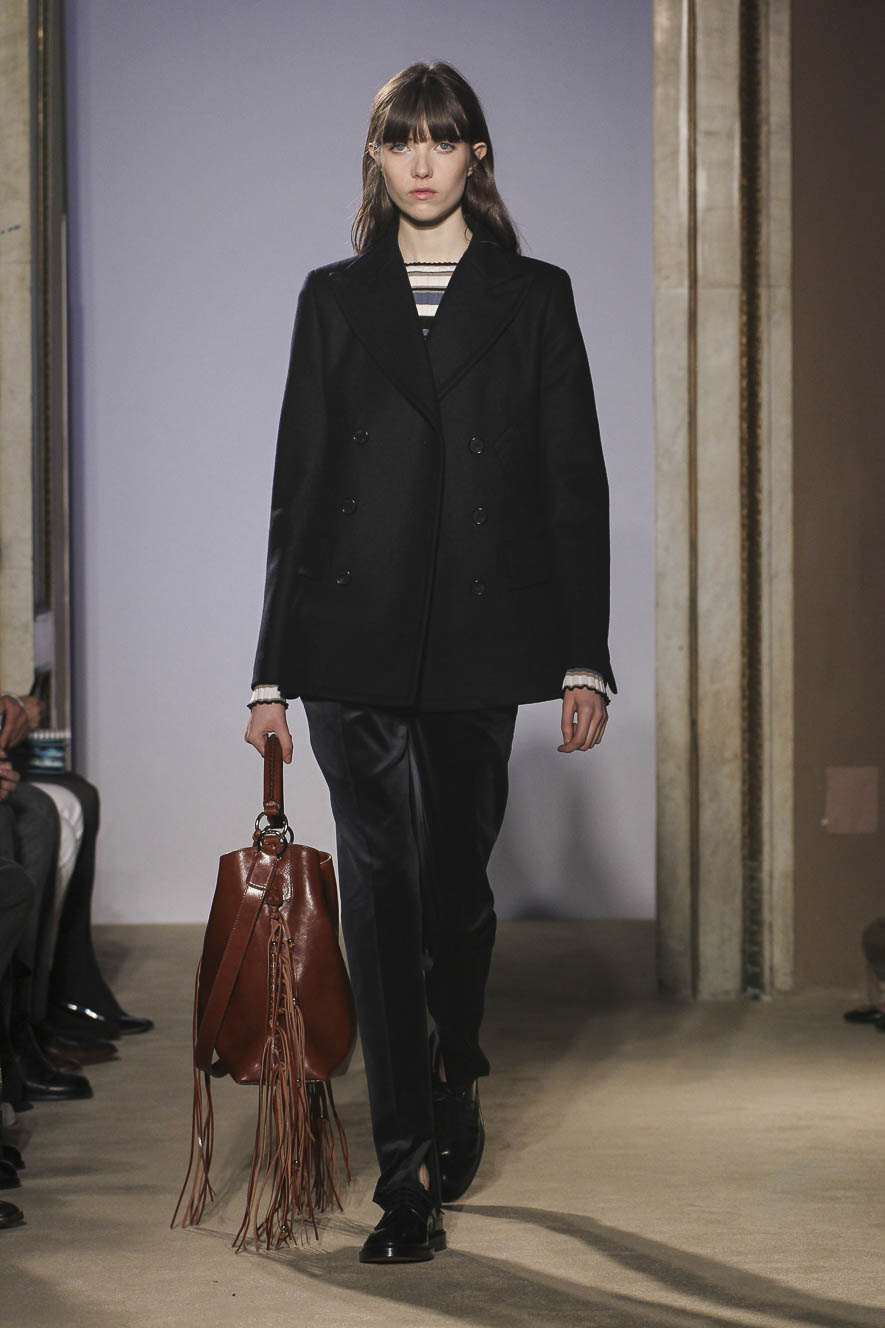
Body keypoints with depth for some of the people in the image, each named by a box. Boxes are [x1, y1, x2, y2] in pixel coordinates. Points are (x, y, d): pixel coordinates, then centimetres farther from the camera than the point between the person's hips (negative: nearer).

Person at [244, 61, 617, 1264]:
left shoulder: (534, 297, 7)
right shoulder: (335, 299, 10)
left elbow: (575, 481, 4)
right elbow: (298, 485, 8)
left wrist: (585, 658, -3)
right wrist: (274, 667, 4)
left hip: (480, 636, -1)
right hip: (356, 640, 1)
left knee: (453, 880, 4)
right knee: (380, 893, -2)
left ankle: (457, 1077, 35)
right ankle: (410, 1176, 3)